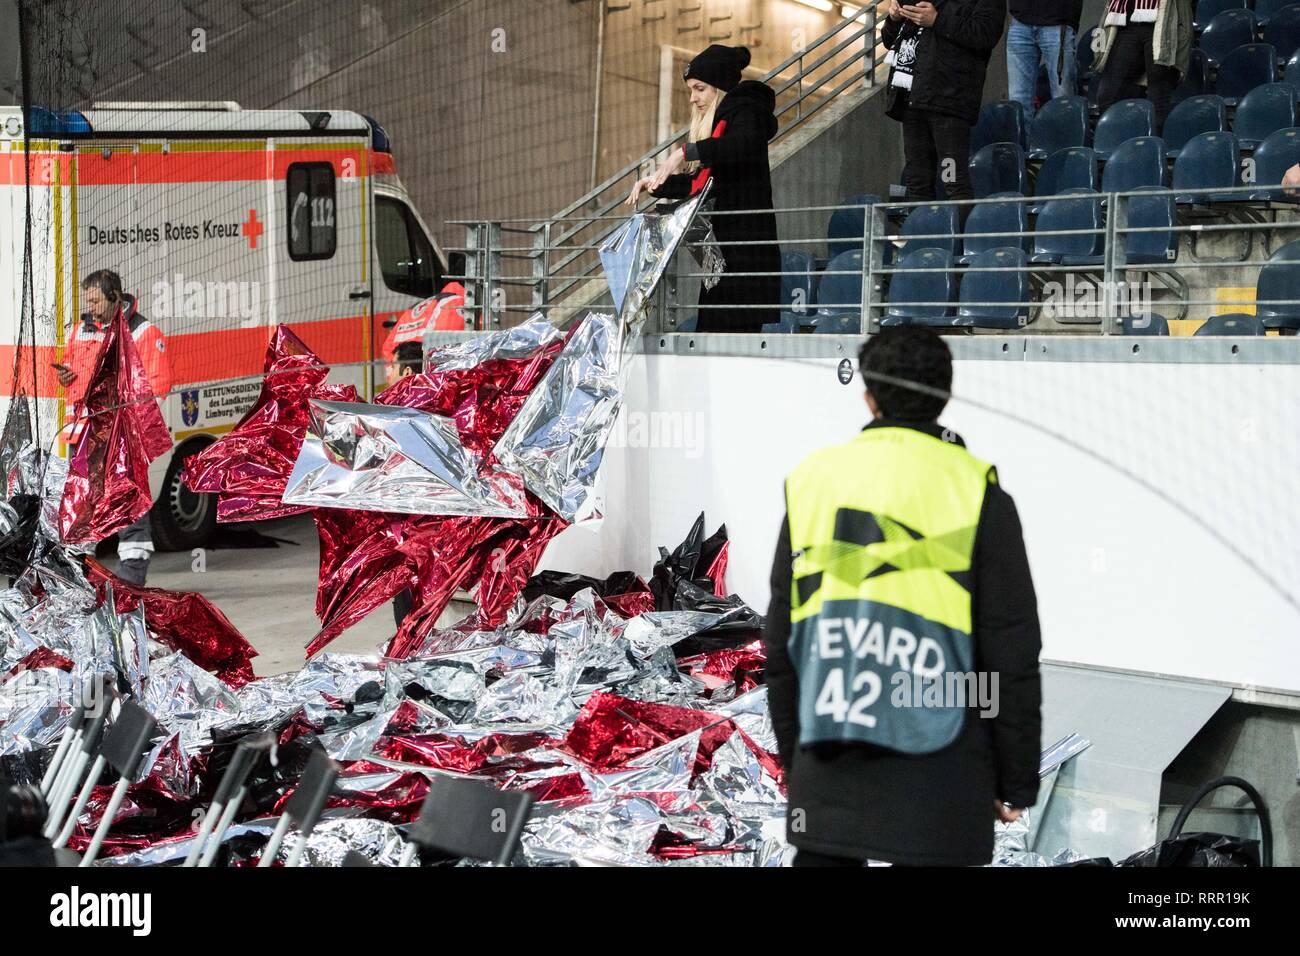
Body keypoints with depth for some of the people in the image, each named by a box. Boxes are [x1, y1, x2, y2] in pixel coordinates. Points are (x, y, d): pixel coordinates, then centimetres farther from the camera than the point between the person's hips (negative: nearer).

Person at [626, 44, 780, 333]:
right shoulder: (721, 121, 24)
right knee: (711, 330, 2)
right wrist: (656, 183, 12)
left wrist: (685, 152, -30)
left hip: (747, 243, -9)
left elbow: (746, 142, -28)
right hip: (726, 245, 9)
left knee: (734, 330, -16)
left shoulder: (744, 112, -3)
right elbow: (700, 183, 24)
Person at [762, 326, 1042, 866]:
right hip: (936, 781, -3)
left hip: (828, 778, 3)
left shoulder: (813, 479, 5)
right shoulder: (975, 491, -5)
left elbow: (780, 644, 9)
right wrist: (1017, 783, 4)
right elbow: (1012, 654, -5)